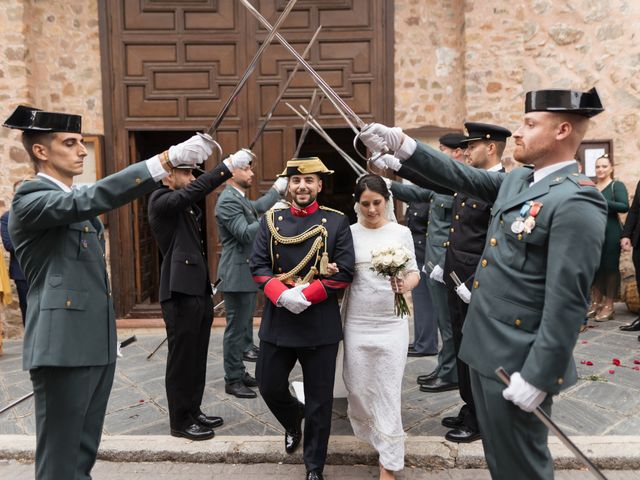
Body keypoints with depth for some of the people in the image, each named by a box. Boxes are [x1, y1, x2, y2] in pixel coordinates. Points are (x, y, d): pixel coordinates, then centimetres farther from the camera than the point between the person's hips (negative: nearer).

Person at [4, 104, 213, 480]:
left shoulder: (79, 201, 17)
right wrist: (167, 159, -35)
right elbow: (90, 200, -29)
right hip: (64, 345, -8)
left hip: (99, 342, 8)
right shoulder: (29, 200, -11)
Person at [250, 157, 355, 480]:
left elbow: (344, 273, -7)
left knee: (319, 400, 7)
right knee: (269, 385, 13)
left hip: (321, 325, -2)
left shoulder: (337, 222, -1)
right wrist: (282, 295, -17)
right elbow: (258, 266, 0)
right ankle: (293, 421, 47)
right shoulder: (270, 220, 6)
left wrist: (305, 295, -17)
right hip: (277, 322, 3)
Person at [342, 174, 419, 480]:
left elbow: (414, 271, 4)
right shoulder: (349, 233, 1)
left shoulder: (401, 232, 1)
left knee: (388, 391, 2)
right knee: (358, 386, 10)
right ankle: (369, 433, 40)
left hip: (391, 322, -1)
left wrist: (407, 283, -19)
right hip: (357, 322, 1)